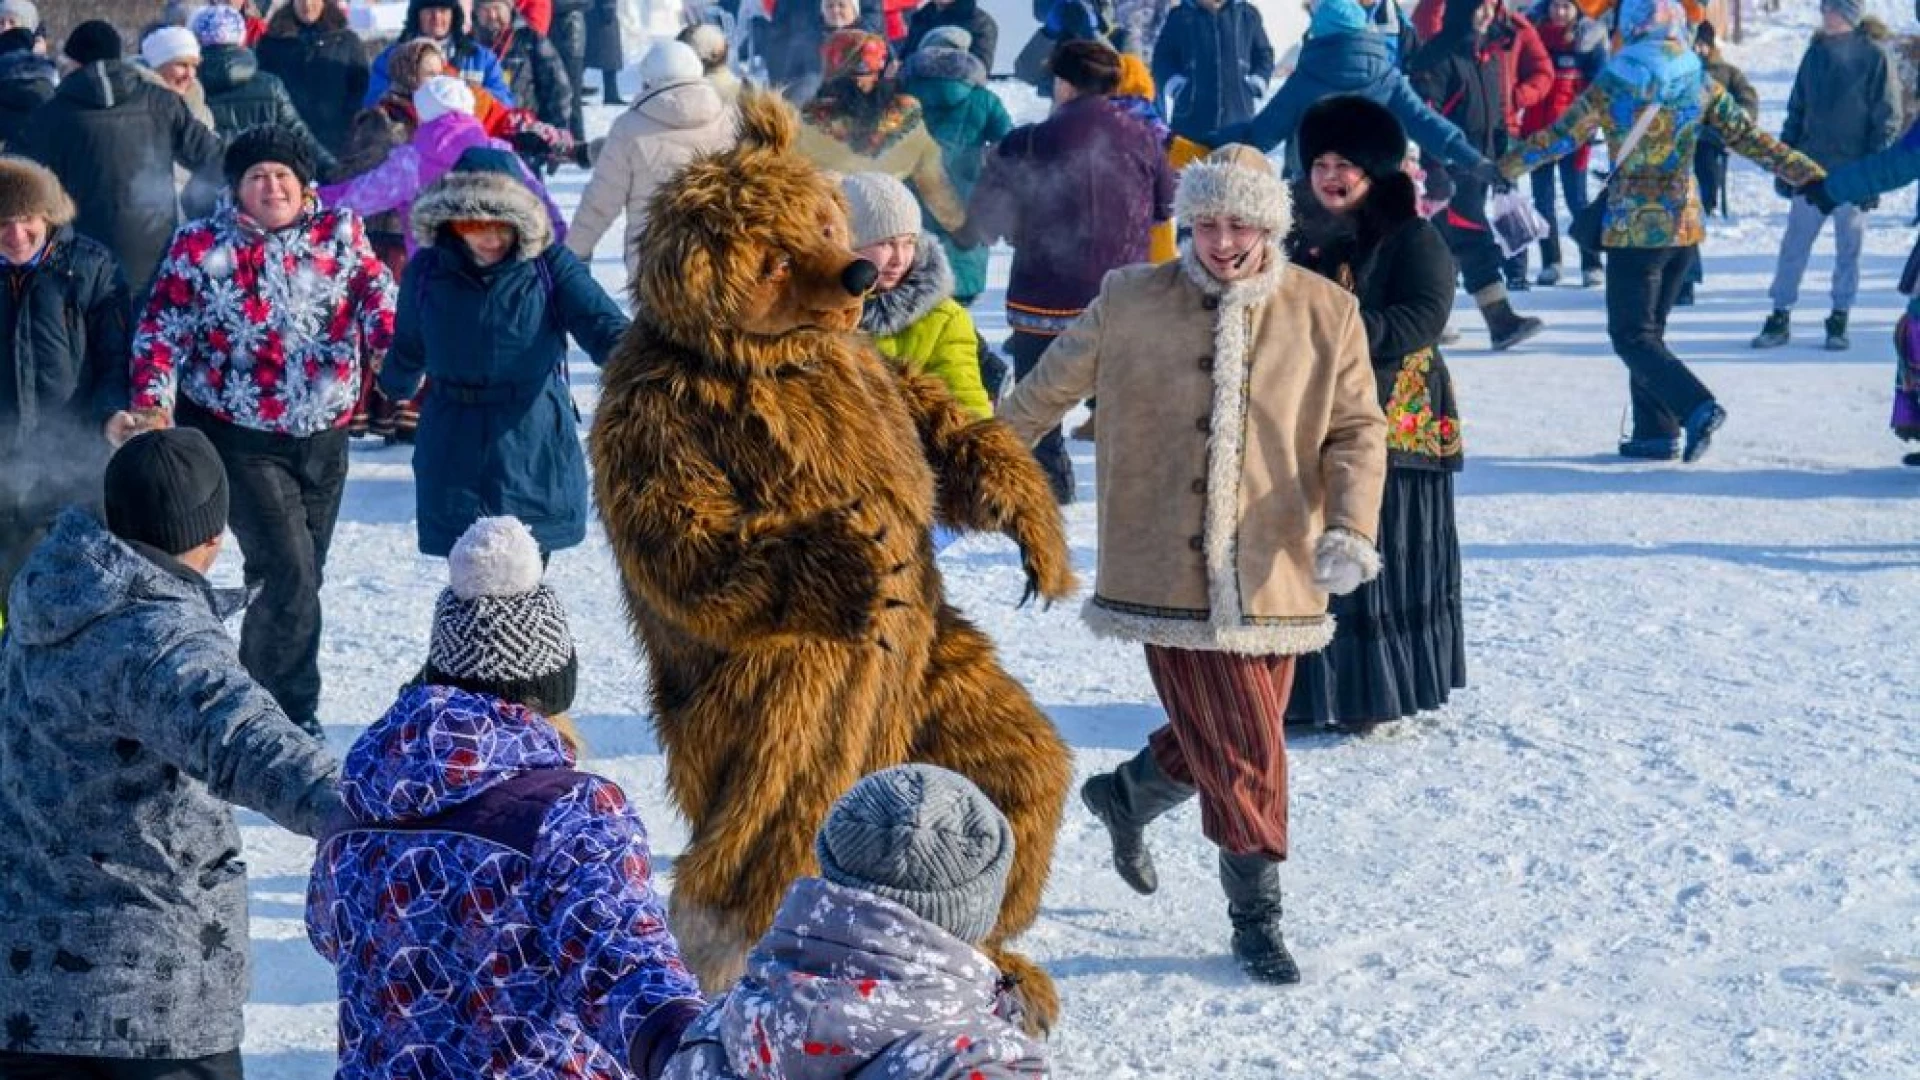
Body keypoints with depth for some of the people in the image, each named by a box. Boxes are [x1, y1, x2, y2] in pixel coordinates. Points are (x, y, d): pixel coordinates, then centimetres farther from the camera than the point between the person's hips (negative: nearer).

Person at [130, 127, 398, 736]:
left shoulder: (338, 233, 2)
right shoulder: (199, 248, -3)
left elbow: (374, 291, -9)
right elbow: (161, 333, -2)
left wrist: (393, 335, -31)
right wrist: (152, 400, -16)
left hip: (323, 434, 4)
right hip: (242, 439, -4)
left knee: (300, 577, 12)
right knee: (290, 573, -12)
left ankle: (257, 690, 30)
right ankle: (294, 713, 1)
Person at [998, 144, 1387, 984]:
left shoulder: (1326, 316, 2)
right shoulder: (1130, 304, -1)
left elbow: (1357, 431, 2)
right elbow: (1046, 392, 13)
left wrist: (1350, 529, -14)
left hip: (1271, 573, 3)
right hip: (1170, 569, -3)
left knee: (1228, 737, 12)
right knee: (1242, 750, -5)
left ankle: (1128, 795, 43)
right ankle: (1256, 915, 10)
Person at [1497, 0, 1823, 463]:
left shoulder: (1611, 86, -9)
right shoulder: (1701, 85, 0)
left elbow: (1559, 138, -5)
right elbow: (1753, 141, 1)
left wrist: (1503, 166, 8)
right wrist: (1814, 178, 8)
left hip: (1633, 229, -5)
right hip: (1686, 225, 5)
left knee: (1632, 334, 0)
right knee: (1649, 328, 18)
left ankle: (1697, 407, -21)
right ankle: (1655, 433, 15)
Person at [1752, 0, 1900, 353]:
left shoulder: (1873, 56, -5)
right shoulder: (1816, 53, 7)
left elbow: (1887, 120, -5)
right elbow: (1796, 111, 13)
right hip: (1810, 170, 4)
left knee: (1848, 249, 6)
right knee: (1794, 244, 3)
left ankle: (1839, 321, 15)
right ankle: (1780, 318, 9)